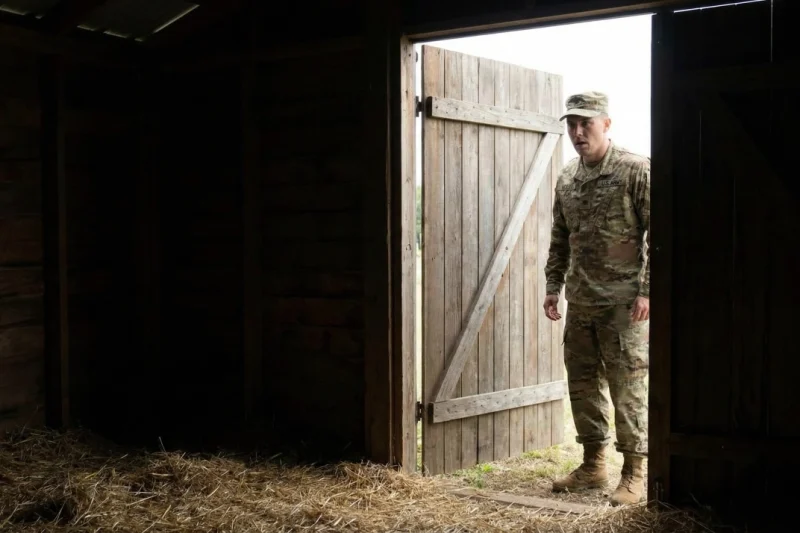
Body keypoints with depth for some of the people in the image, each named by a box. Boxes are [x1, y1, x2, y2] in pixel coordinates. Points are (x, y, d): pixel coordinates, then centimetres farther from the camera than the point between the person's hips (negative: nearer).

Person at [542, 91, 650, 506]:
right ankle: (593, 465, 25)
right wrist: (553, 286, 12)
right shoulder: (566, 179, 11)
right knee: (582, 383, 12)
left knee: (628, 387, -2)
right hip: (580, 301, 7)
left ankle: (633, 473, 8)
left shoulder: (636, 171, -8)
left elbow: (657, 234, -10)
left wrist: (646, 290, -16)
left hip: (623, 302, -7)